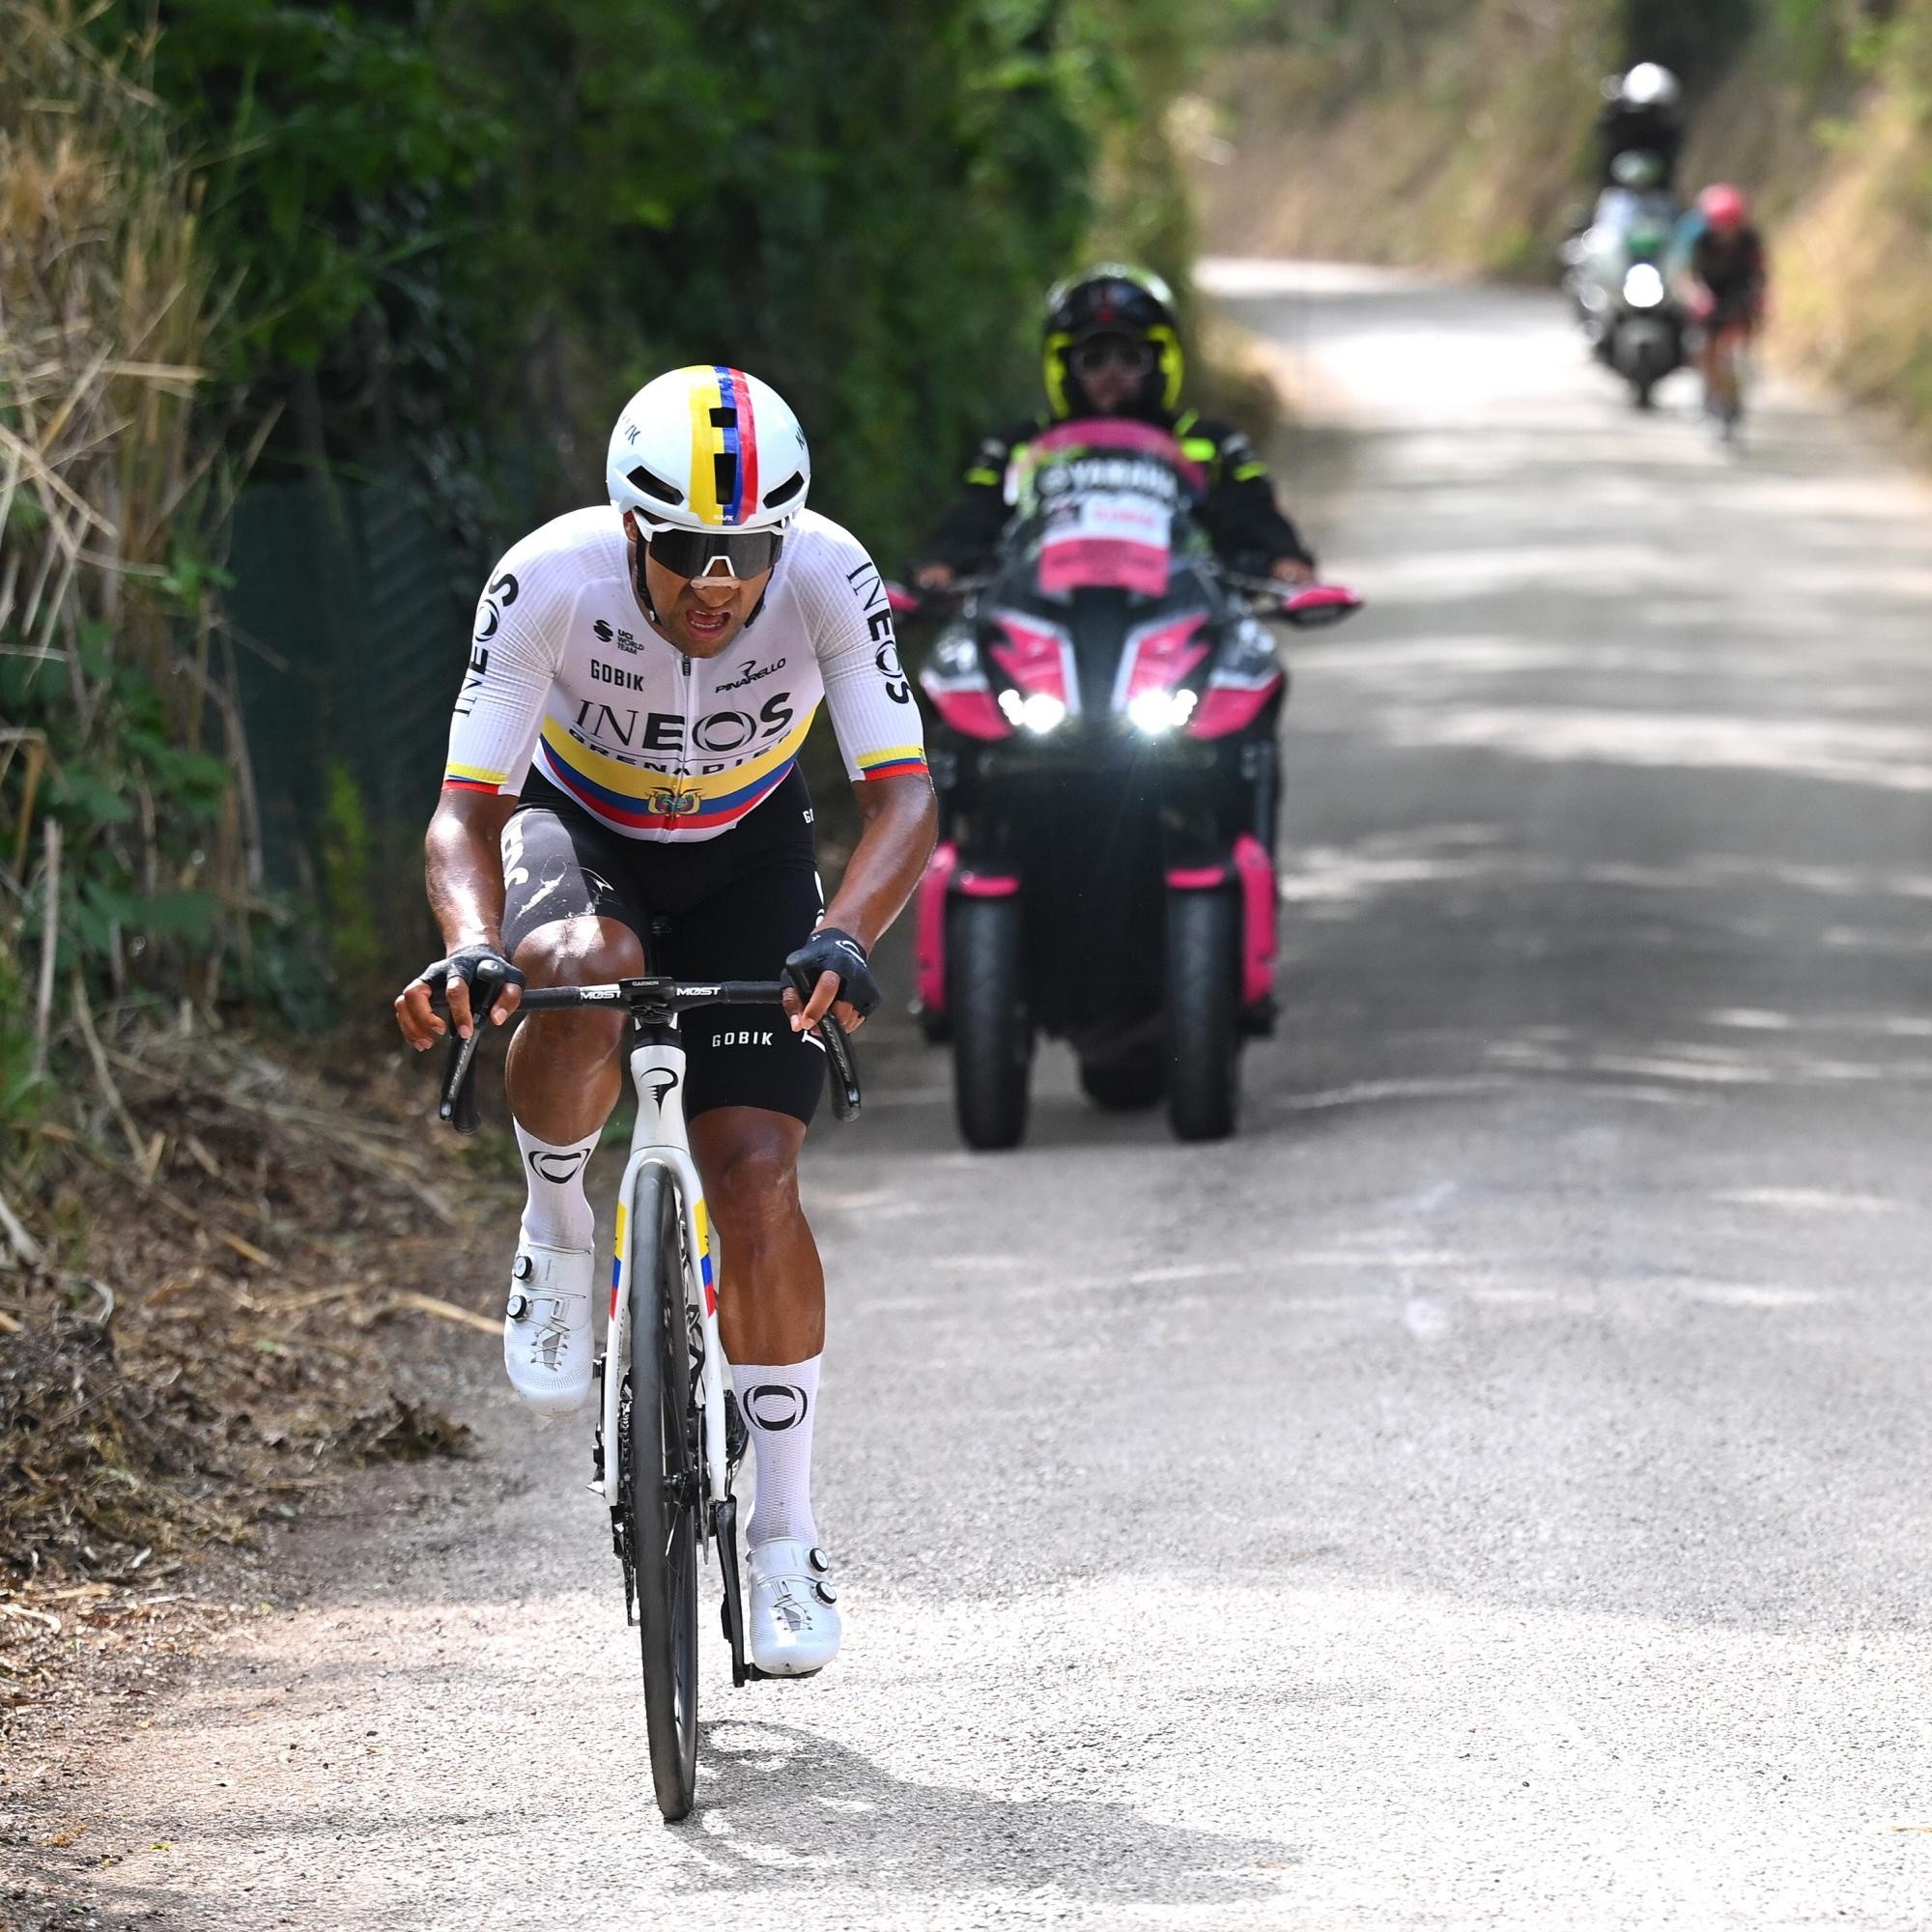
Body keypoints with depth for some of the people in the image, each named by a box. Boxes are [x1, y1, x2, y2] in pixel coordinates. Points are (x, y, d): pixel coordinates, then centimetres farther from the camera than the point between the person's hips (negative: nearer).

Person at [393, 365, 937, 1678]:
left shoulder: (829, 577, -30)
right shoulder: (548, 583, -31)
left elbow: (903, 794, -34)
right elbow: (467, 809, -30)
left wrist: (843, 938, -53)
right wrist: (470, 951, -51)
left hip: (749, 858, 1)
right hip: (579, 834, -1)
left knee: (757, 1176, -13)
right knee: (580, 971, -38)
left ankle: (785, 1534, 1)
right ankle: (557, 1236, -9)